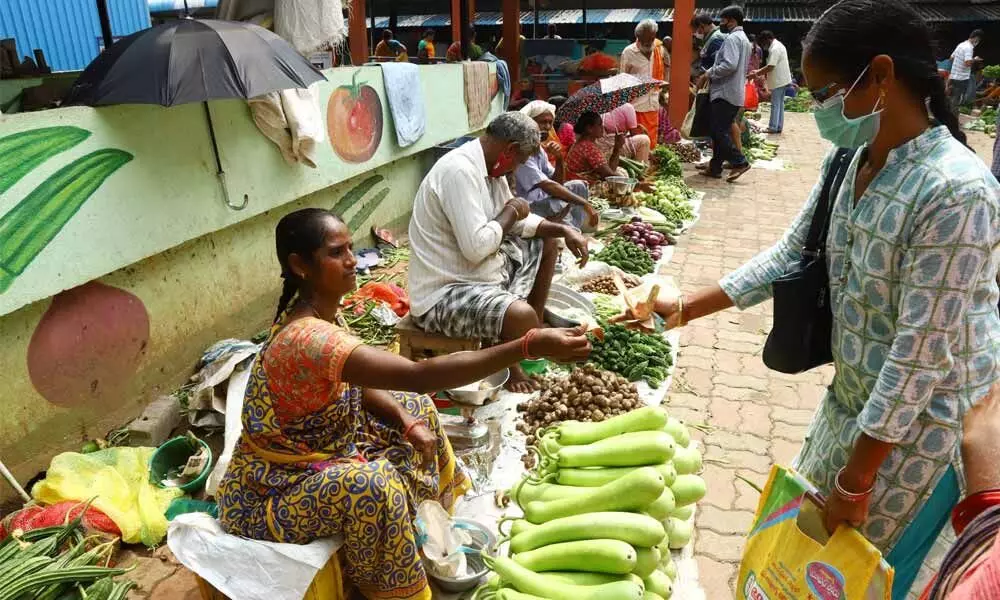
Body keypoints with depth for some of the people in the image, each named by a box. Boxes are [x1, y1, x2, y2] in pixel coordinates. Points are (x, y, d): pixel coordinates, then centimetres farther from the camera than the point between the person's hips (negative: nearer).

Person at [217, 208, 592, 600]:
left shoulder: (320, 312, -6)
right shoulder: (308, 337, -36)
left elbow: (358, 385, 5)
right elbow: (419, 375, -44)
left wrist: (409, 423, -12)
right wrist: (530, 346, -47)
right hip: (273, 489, -9)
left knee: (416, 406, 9)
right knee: (374, 482, -35)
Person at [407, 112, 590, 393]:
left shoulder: (489, 168, 6)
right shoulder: (459, 170, -24)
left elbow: (517, 223, 17)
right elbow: (476, 247, -31)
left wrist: (564, 230, 3)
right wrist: (510, 212, -13)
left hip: (480, 270, 11)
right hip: (444, 293, -11)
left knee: (546, 244, 19)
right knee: (522, 317, -34)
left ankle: (535, 332, 25)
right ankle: (508, 365, 0)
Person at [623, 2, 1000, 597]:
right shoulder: (851, 163, -4)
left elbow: (922, 353, -27)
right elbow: (791, 254, 4)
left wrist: (857, 478, -21)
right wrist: (686, 308, -1)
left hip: (924, 424, -7)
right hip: (856, 399, 7)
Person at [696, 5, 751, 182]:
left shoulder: (732, 38, -12)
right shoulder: (744, 39, 21)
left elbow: (730, 65, -24)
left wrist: (708, 74, -14)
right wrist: (711, 74, 15)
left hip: (726, 93, -10)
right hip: (734, 92, 10)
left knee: (719, 131, -9)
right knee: (721, 130, 11)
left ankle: (739, 162, -8)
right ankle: (715, 166, 14)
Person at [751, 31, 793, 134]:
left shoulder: (775, 49, -17)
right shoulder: (779, 45, 16)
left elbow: (770, 67, -23)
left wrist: (756, 74, -17)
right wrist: (758, 71, 13)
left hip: (778, 81, -10)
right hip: (782, 80, 10)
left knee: (775, 104, -5)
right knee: (780, 104, 12)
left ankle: (773, 127, -1)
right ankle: (779, 126, 16)